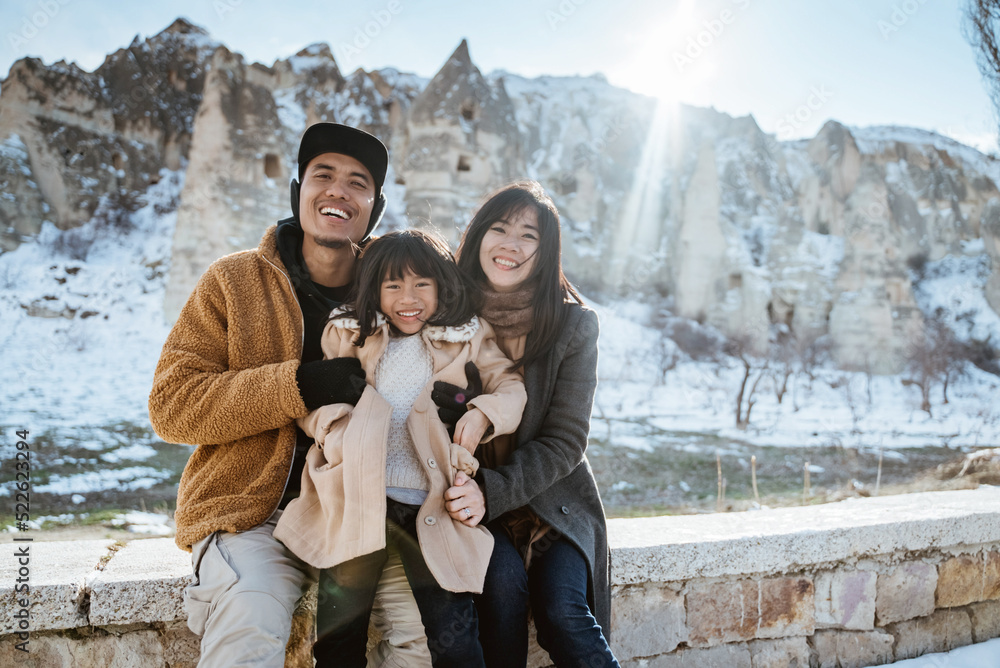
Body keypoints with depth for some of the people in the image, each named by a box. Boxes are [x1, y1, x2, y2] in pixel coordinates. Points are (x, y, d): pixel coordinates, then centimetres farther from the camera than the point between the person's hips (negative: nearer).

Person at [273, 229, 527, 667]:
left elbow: (511, 385, 10)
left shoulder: (467, 339, 12)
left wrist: (482, 414, -11)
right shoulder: (346, 333, 13)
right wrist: (332, 423, -9)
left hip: (431, 504, 0)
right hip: (356, 497, 1)